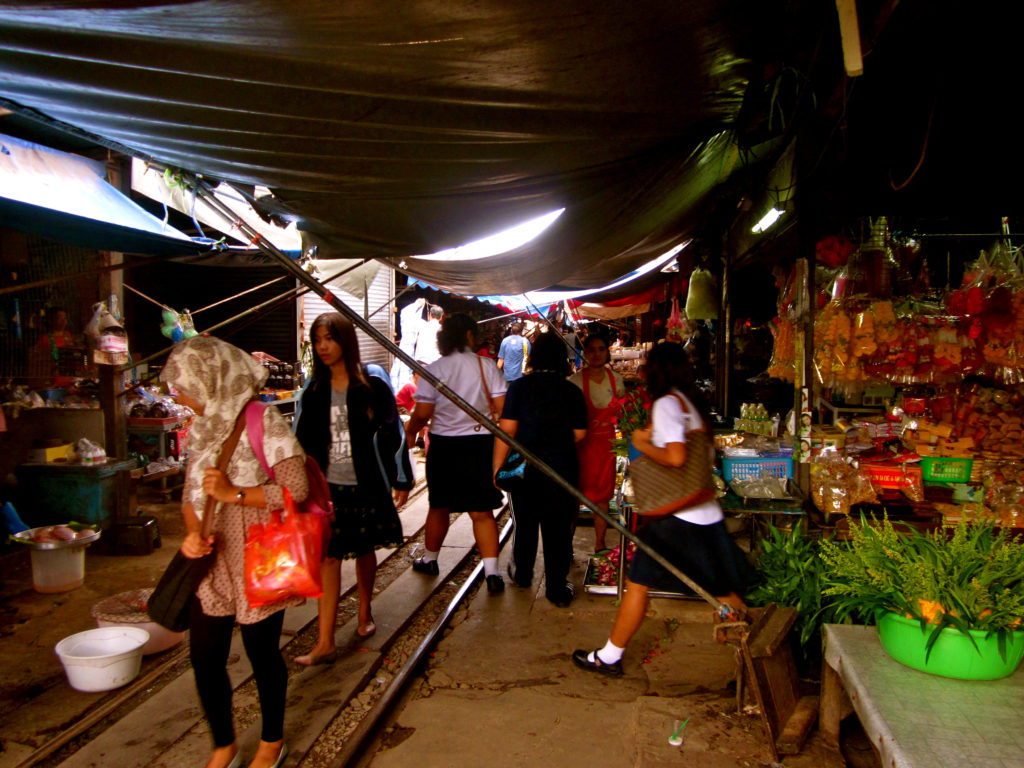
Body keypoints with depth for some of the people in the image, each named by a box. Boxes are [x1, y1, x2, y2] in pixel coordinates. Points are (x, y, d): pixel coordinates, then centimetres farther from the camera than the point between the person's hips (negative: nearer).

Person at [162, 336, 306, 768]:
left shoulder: (262, 423, -15)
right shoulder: (203, 428, 8)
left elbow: (297, 489, -18)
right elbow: (191, 492, 11)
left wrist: (235, 493, -21)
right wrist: (193, 532, -7)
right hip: (212, 564, 6)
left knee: (262, 652, 9)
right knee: (204, 656, 9)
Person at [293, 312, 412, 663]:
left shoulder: (372, 383, -6)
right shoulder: (314, 391, 4)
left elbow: (392, 432, -4)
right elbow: (303, 440, 8)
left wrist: (401, 479, -4)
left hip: (366, 485, -2)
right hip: (328, 486, 2)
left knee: (365, 550, 14)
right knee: (328, 557, -2)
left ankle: (365, 613, 39)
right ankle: (325, 643, 2)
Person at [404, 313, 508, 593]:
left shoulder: (433, 370, -6)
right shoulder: (486, 365, -5)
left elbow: (422, 414, -8)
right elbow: (503, 407, -6)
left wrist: (410, 431, 12)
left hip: (443, 445, 0)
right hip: (480, 444, 0)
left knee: (439, 506, 17)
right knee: (482, 511, 5)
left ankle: (429, 560, 34)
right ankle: (492, 573, -1)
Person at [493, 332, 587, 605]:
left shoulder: (519, 386, -9)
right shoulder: (572, 392, -4)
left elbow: (507, 430, -11)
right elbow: (579, 434, 2)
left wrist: (498, 467, -4)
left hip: (524, 467, 0)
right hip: (562, 467, 0)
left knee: (525, 523, 18)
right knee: (558, 527, 7)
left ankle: (521, 573, 37)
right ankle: (557, 587, 14)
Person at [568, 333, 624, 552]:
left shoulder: (616, 379, 2)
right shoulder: (575, 381, -11)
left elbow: (621, 412, 14)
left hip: (606, 442, 4)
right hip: (581, 443, -4)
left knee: (603, 493, 9)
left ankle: (599, 543, 23)